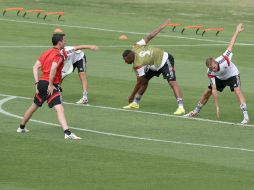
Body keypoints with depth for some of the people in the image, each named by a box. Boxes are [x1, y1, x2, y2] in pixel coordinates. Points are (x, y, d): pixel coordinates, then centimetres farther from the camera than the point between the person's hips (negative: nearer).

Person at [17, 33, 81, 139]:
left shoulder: (46, 53, 16)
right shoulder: (59, 55, -9)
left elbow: (35, 67, 10)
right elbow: (53, 69, -24)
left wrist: (37, 83, 7)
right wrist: (50, 85, -18)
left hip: (41, 83, 8)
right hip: (49, 85, -8)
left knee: (34, 106, 26)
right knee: (59, 108, -18)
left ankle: (21, 127, 41)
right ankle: (67, 133, -32)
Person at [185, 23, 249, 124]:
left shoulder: (224, 59, -40)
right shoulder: (210, 73, -31)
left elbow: (231, 44, -25)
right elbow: (214, 90, -27)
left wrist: (237, 31, -21)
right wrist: (217, 106, -29)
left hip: (232, 75, -3)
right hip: (220, 78, 3)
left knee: (237, 91, -25)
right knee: (207, 92, 6)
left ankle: (246, 116, -29)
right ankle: (196, 112, 28)